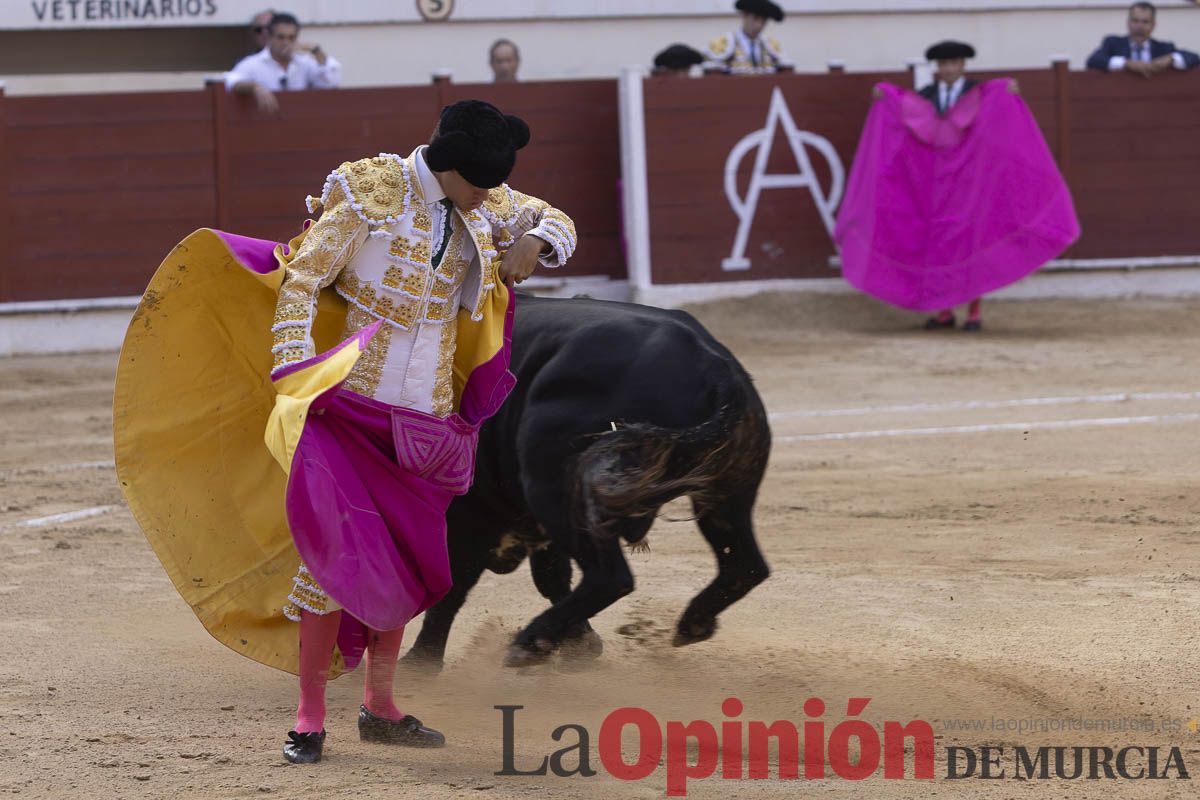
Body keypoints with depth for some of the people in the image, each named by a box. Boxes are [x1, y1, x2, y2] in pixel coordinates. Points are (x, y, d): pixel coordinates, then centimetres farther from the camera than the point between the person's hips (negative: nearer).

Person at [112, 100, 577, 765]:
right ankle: (310, 719, -2)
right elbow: (300, 284, -9)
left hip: (427, 413, 6)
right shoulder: (368, 193, -10)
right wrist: (296, 379, -18)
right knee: (337, 552, -10)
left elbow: (555, 222, 24)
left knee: (406, 560, 10)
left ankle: (380, 709, 23)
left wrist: (534, 244, 0)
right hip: (352, 405, -6)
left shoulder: (481, 205, 7)